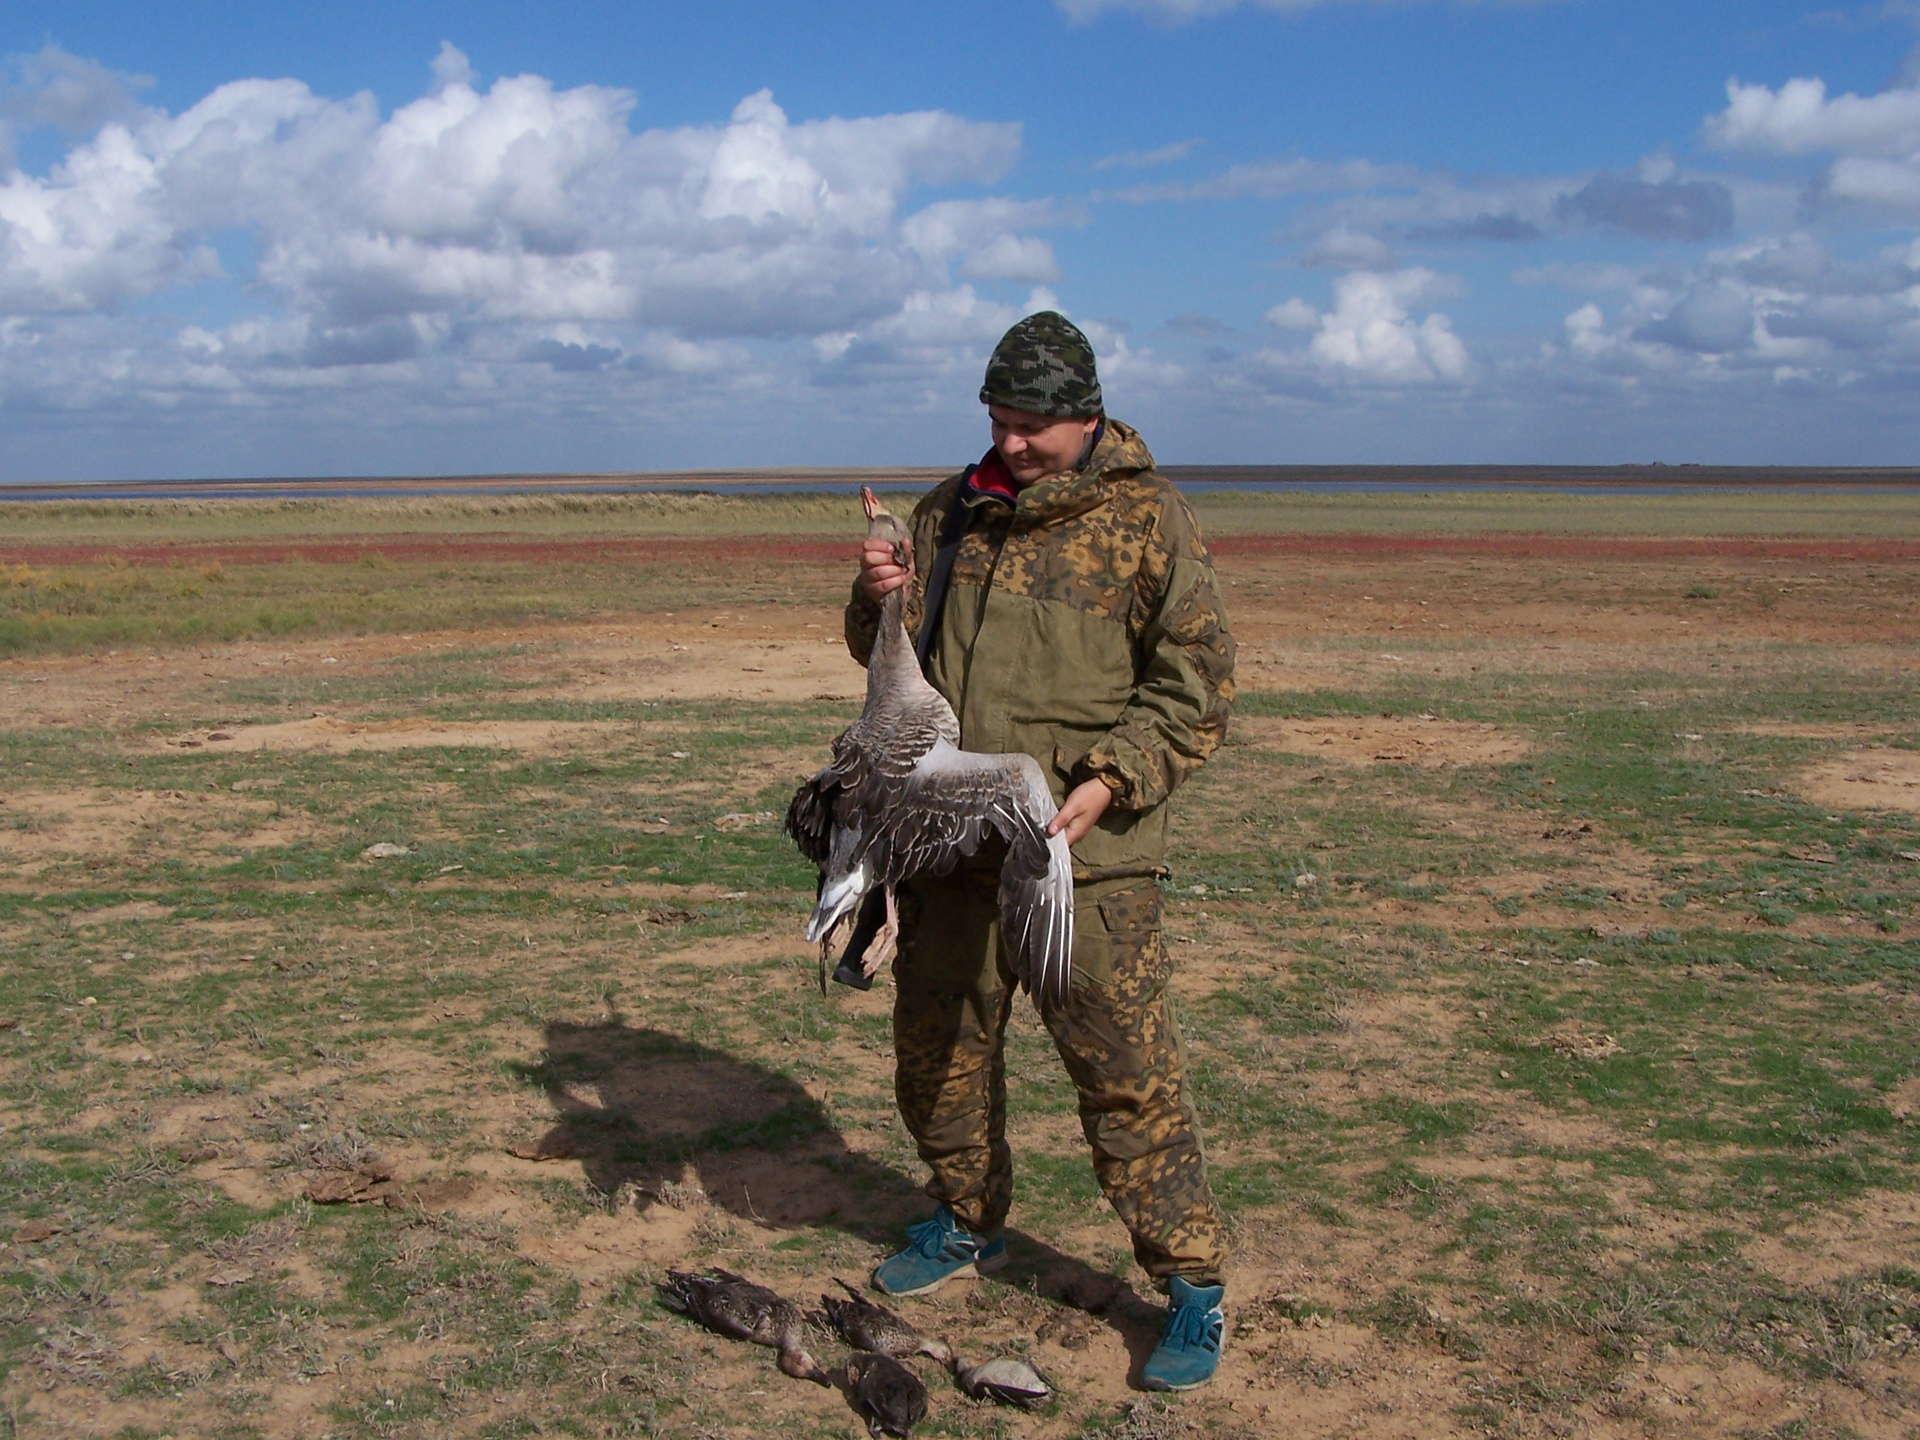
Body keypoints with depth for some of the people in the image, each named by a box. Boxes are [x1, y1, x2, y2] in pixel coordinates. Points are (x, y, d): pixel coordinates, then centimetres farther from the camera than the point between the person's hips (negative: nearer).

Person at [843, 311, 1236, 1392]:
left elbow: (1197, 685, -8)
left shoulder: (1148, 519, -5)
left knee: (1127, 1069, -4)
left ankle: (1195, 1289, 11)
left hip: (1084, 850, -6)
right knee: (937, 1052, 17)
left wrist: (1110, 781, -21)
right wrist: (882, 603, -4)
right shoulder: (952, 512, 11)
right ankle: (969, 1225, 40)